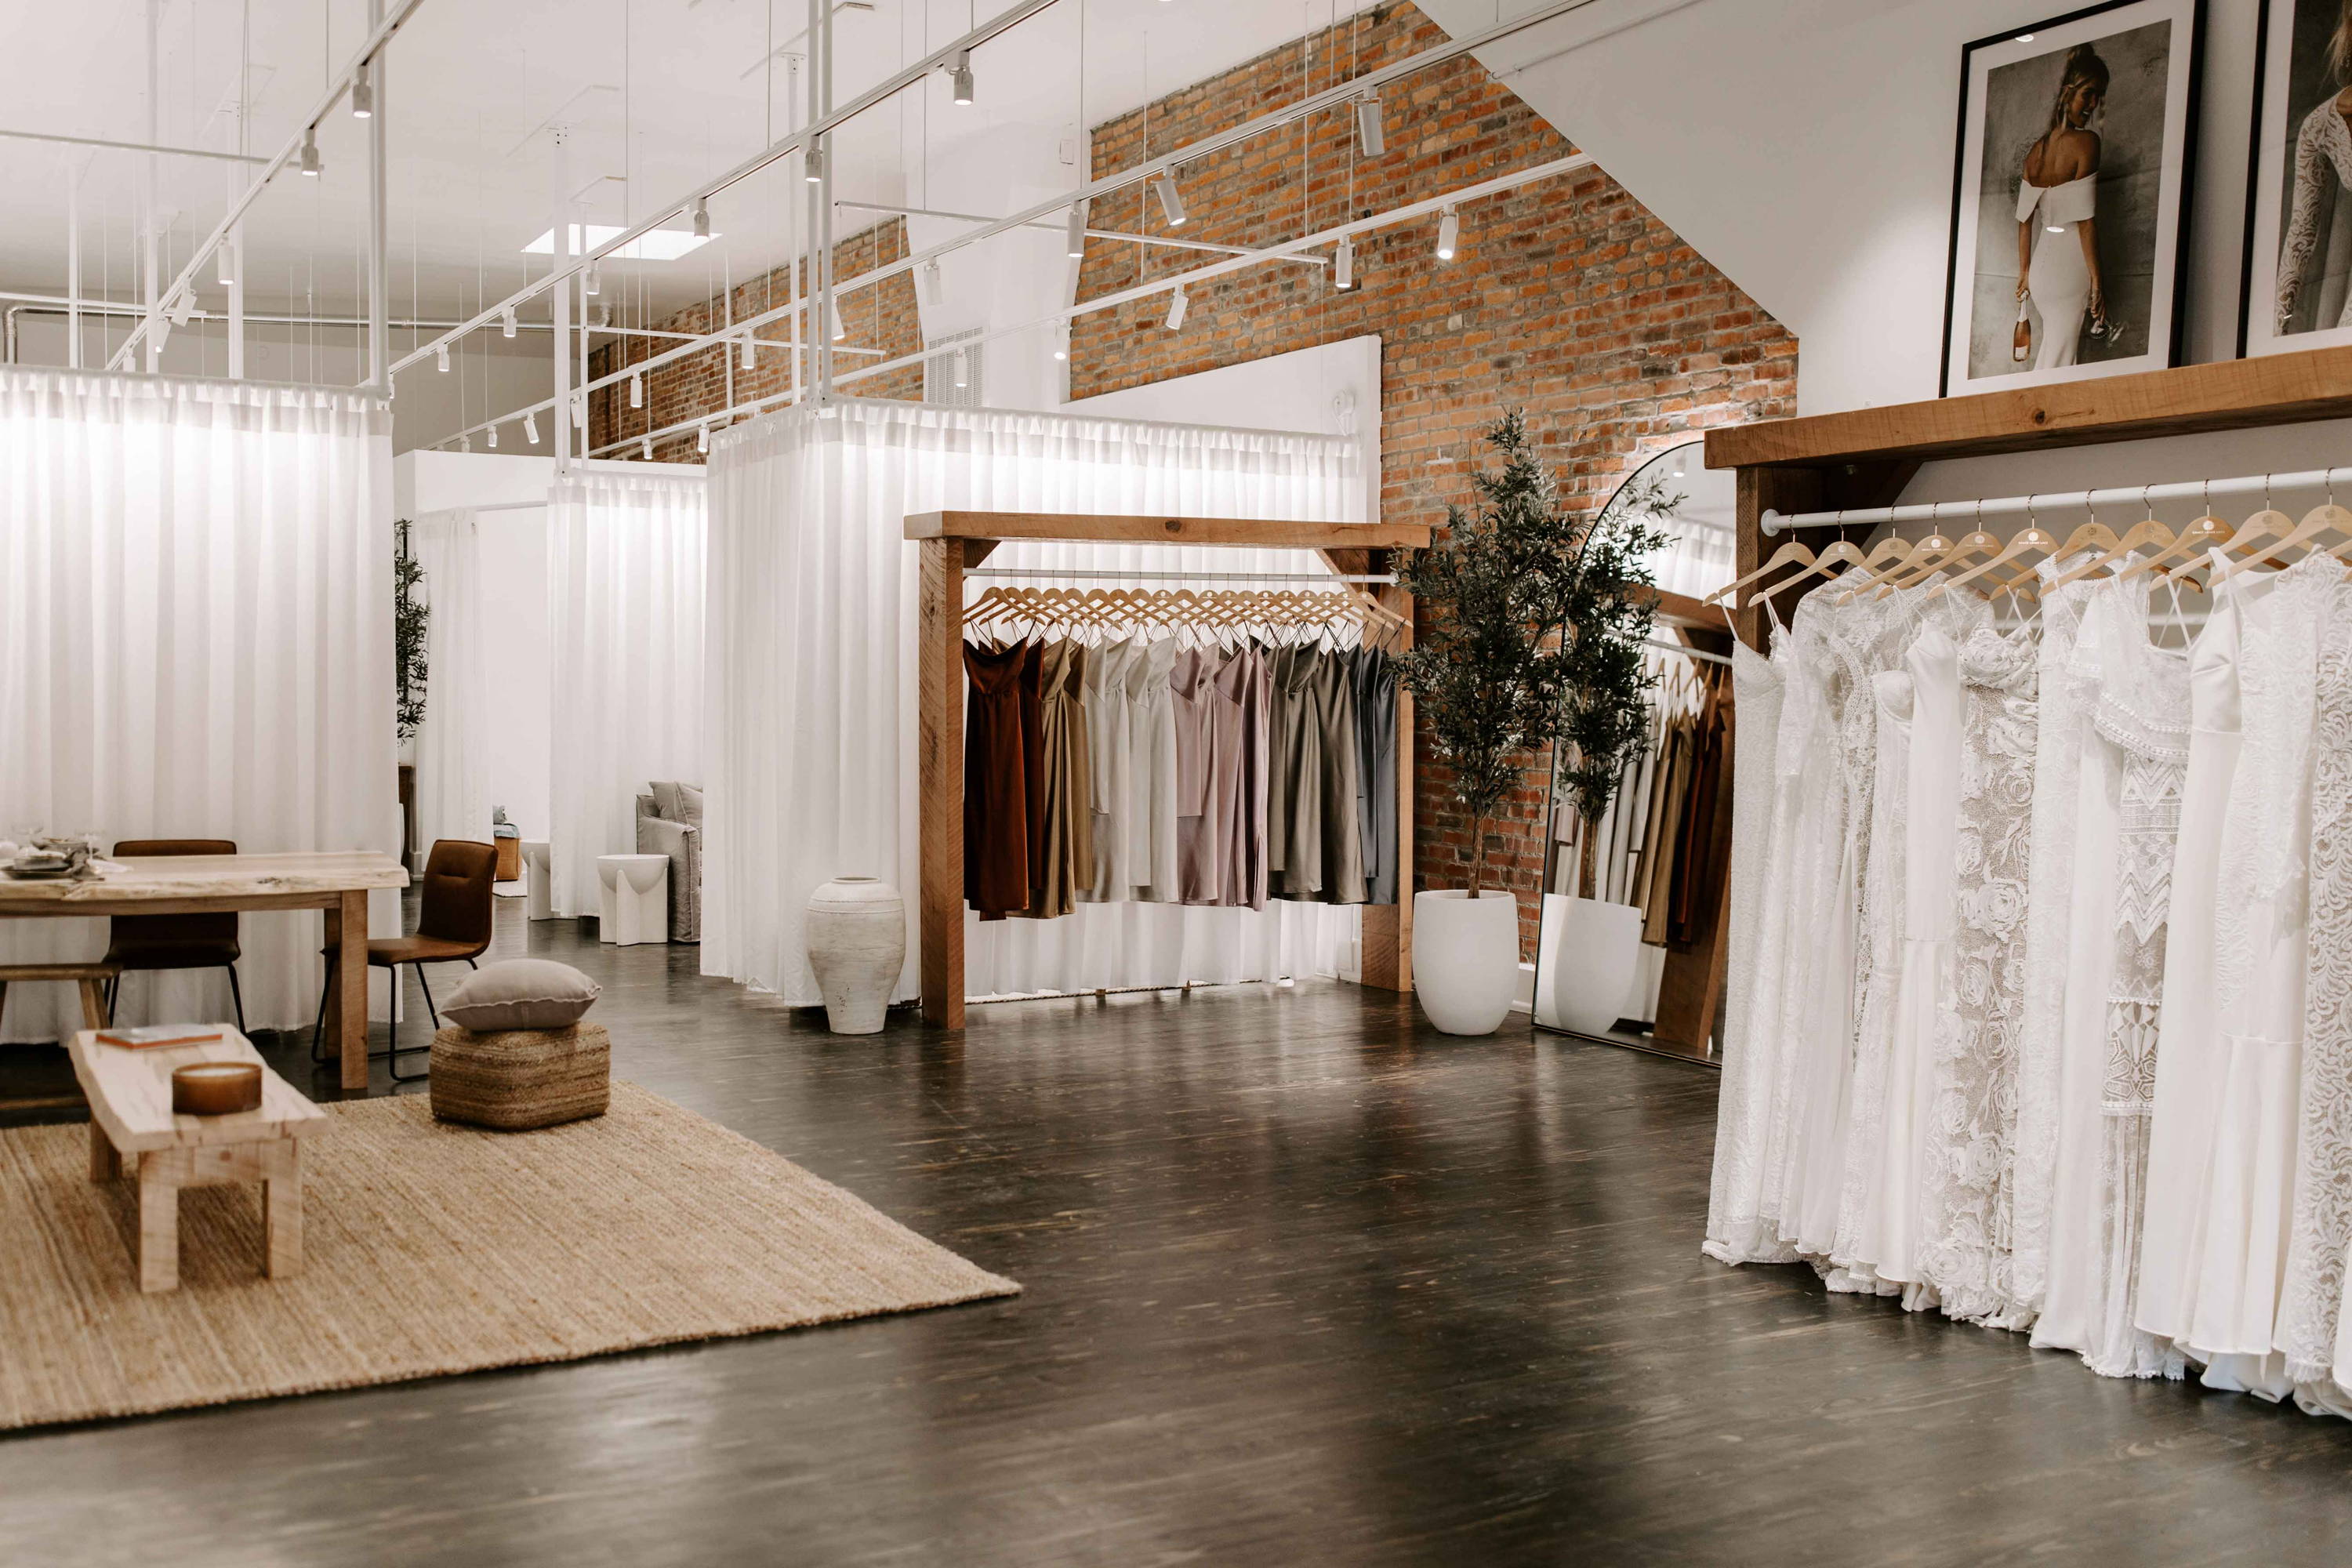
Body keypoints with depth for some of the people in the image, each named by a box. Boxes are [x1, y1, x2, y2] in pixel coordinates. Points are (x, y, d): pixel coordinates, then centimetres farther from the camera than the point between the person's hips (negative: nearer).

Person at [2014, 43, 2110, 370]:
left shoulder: (2037, 148, 8)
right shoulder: (2086, 141, -13)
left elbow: (2025, 218, 12)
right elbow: (2086, 219, -16)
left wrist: (2024, 272, 19)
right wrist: (2097, 280, -14)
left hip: (2042, 264, 7)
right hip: (2070, 264, -7)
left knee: (2049, 350, 17)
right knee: (2059, 359, -1)